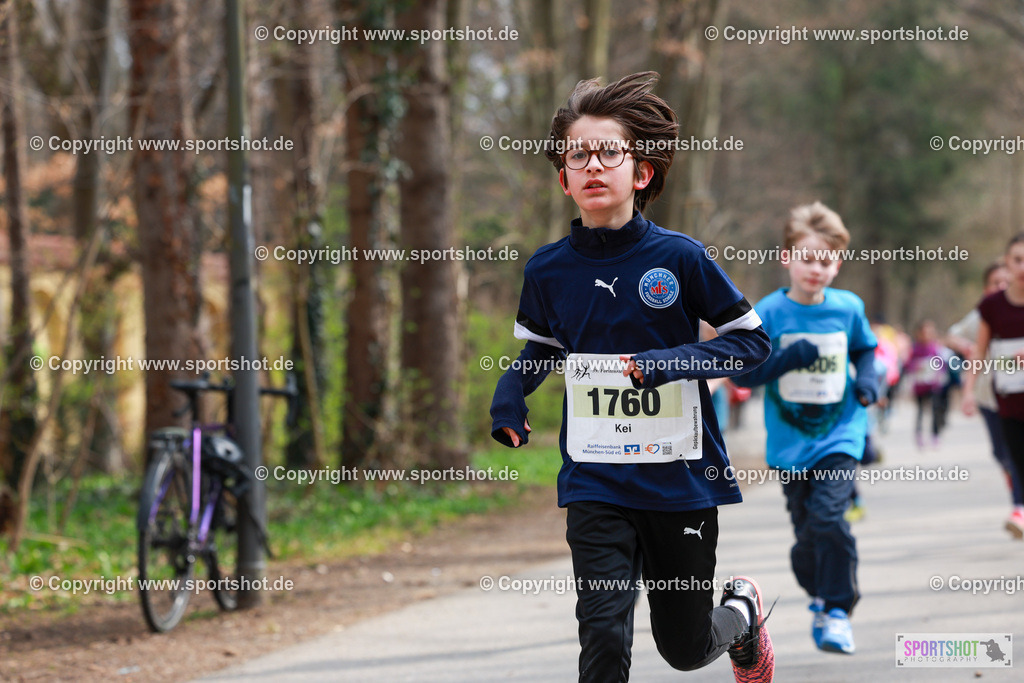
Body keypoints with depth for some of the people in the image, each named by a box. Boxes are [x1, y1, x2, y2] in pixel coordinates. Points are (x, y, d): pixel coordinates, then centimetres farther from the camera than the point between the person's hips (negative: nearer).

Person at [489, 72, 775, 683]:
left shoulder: (679, 257, -9)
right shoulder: (549, 268, 0)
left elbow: (753, 339, -4)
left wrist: (671, 362, -19)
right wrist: (508, 402, 0)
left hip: (681, 477, -1)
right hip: (595, 481, 2)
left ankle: (743, 610, 47)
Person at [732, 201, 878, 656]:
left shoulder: (849, 308, 1)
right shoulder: (770, 313, -6)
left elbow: (864, 349, 21)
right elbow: (741, 373, -8)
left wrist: (867, 379, 1)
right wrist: (790, 358, -22)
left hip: (839, 435, 0)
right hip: (790, 442, 0)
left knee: (828, 515, -20)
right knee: (806, 531, 7)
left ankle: (838, 610, -9)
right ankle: (819, 595, 35)